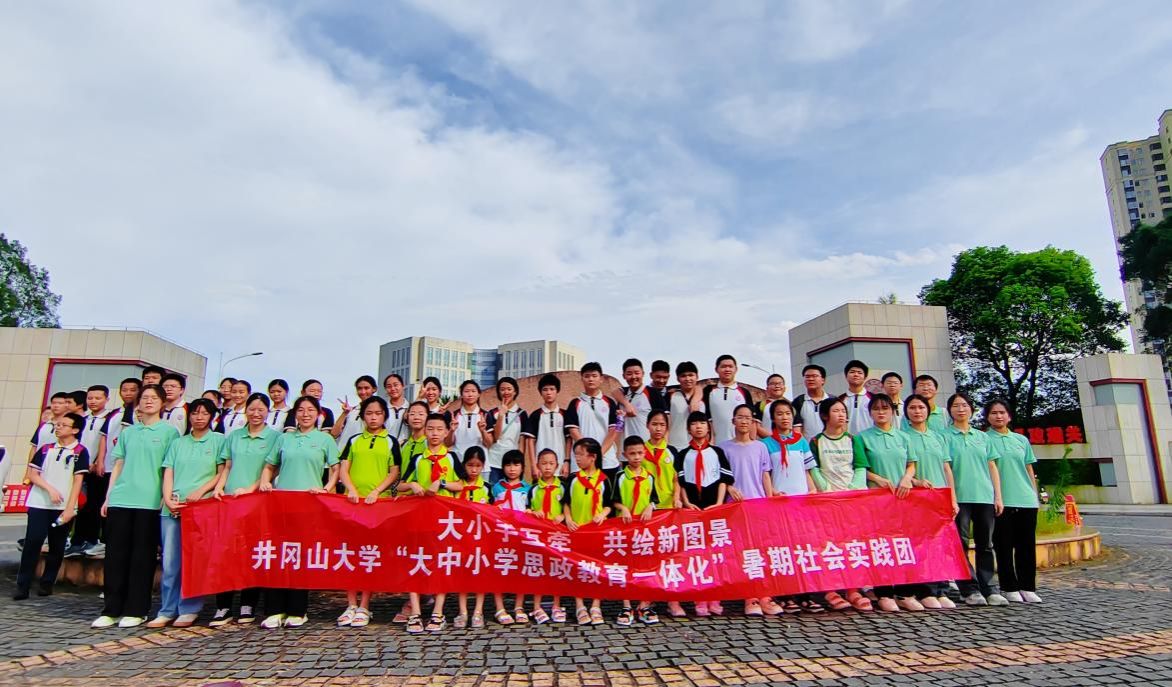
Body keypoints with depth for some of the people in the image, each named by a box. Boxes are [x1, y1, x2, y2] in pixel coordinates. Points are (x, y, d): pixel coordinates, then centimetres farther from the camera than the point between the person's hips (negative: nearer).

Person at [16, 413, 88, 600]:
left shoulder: (80, 452, 0)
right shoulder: (46, 449, 10)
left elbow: (78, 480, -4)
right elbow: (32, 474, 6)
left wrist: (70, 508, -10)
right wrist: (50, 488, -11)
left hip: (64, 507, -2)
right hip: (39, 504, 2)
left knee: (57, 546, 5)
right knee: (32, 542, -4)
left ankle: (46, 584, 18)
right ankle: (22, 585, 3)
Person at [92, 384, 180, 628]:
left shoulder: (169, 431, 3)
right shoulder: (127, 432, 15)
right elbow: (118, 465, 16)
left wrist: (166, 497, -7)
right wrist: (108, 496, 9)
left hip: (149, 501, -4)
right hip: (120, 499, 4)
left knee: (142, 555, 1)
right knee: (115, 554, 5)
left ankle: (136, 610, 10)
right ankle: (112, 609, 15)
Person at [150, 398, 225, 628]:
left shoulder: (219, 440, 8)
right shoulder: (178, 443, 17)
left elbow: (223, 472, 1)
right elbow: (168, 474, 11)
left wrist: (201, 491, -11)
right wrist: (168, 499, -5)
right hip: (172, 508, 3)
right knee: (170, 561, 2)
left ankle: (189, 610, 6)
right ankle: (167, 611, 10)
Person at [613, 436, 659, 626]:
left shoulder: (649, 477, 6)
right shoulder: (620, 476, -2)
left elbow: (654, 498, 10)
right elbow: (613, 500, -1)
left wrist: (650, 507, -10)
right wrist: (623, 508, -19)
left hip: (645, 525, 2)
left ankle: (644, 606, 18)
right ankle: (626, 607, 12)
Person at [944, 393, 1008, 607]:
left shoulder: (983, 437, 15)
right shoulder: (946, 436, 2)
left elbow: (992, 467, 14)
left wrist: (998, 496, 7)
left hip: (985, 497, 4)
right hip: (960, 498, -4)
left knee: (985, 545, 8)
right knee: (961, 545, -3)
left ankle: (989, 589, 15)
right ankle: (970, 590, 4)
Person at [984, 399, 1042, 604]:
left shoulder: (1021, 440, 14)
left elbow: (1029, 470, 17)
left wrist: (1035, 496, 11)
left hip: (1026, 500, 4)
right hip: (1001, 501, -4)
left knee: (1027, 545, 6)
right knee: (1004, 546, 0)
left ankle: (1027, 587, 16)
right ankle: (1009, 587, 9)